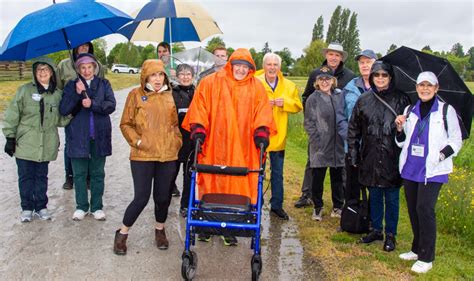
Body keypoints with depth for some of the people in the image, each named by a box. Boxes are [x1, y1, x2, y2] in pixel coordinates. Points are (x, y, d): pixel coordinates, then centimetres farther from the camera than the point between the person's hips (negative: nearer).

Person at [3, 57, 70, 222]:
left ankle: (41, 206, 25)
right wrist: (10, 137, -5)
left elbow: (61, 120, 11)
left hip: (46, 145, 2)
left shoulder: (57, 94, 5)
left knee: (42, 177, 12)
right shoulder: (24, 90, -3)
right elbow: (12, 115, -2)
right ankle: (27, 208, 20)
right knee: (26, 177, 6)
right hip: (25, 144, -2)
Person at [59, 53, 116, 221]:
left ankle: (97, 207, 18)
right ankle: (81, 206, 20)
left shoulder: (104, 84, 5)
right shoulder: (72, 85, 5)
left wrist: (93, 104, -20)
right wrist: (77, 94, -17)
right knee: (79, 174, 7)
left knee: (97, 174, 8)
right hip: (78, 136, 0)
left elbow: (111, 105, -6)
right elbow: (63, 110, -4)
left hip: (99, 136, 0)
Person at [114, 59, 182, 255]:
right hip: (143, 155, -3)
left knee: (163, 195, 9)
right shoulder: (136, 95, 0)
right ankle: (122, 233, 17)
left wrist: (176, 142, 7)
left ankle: (160, 230, 33)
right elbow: (125, 124, 2)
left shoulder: (169, 96, 10)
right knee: (141, 197, -4)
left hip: (167, 155, 3)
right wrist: (137, 141, -9)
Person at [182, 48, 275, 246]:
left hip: (242, 149, 1)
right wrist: (198, 131, -8)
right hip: (213, 147, -1)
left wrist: (261, 133, -7)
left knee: (236, 187, 3)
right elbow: (199, 108, 1)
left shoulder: (256, 87, 8)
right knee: (210, 185, 6)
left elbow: (262, 113, 6)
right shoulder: (210, 83, 2)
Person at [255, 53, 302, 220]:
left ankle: (276, 205, 26)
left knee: (277, 173, 13)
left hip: (278, 137, 3)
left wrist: (285, 102, -13)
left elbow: (298, 106, 4)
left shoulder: (289, 86, 5)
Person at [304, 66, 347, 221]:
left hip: (338, 145, 3)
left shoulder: (339, 96, 7)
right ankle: (317, 208, 22)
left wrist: (345, 135, 3)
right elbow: (309, 123, -4)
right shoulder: (313, 99, -3)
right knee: (318, 178, 5)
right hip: (320, 147, -3)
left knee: (337, 177, 13)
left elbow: (344, 116, 14)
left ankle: (338, 207, 28)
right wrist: (318, 142, -10)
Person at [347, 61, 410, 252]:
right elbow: (353, 128, 8)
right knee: (374, 196, 15)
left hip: (392, 158, -3)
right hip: (370, 157, 3)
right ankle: (376, 230, 30)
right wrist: (353, 153, 5)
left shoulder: (401, 99, -2)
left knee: (392, 198, 7)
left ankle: (390, 234, 22)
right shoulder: (363, 100, 5)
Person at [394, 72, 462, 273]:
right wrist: (400, 128, -4)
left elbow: (456, 141, 2)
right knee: (412, 208, 10)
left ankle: (426, 258, 2)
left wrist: (443, 154, -15)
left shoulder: (446, 111, 0)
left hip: (433, 170, -5)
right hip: (410, 168, 5)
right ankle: (417, 249, 26)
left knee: (424, 209, -10)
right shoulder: (409, 111, 11)